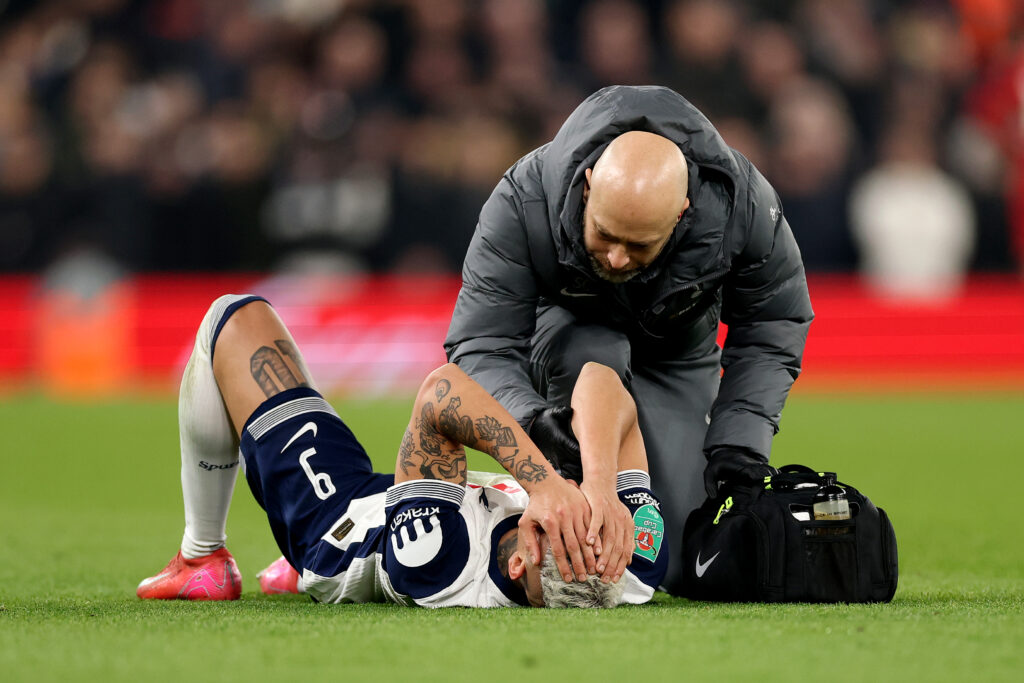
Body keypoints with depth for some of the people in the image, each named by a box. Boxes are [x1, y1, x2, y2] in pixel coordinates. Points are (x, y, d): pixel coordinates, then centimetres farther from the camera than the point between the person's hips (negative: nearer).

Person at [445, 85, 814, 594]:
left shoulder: (742, 207, -34)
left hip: (677, 353, 1)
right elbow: (481, 345, -33)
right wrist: (531, 419, -53)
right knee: (593, 358, -41)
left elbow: (771, 329, -16)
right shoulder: (525, 203, -38)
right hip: (569, 329, -1)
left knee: (689, 570, -10)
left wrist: (738, 441, -25)